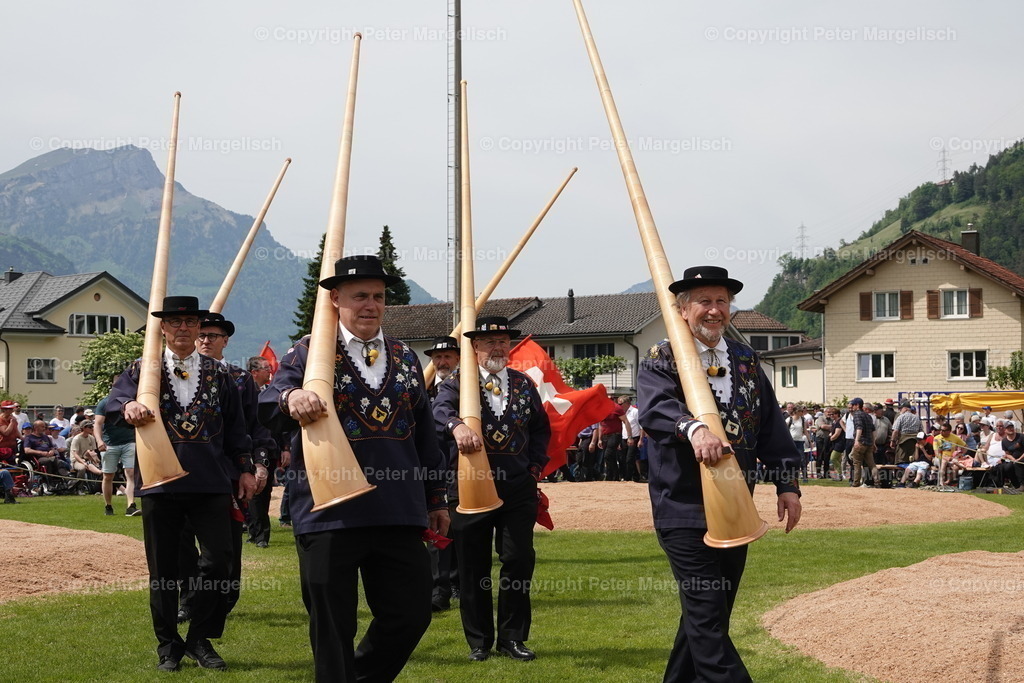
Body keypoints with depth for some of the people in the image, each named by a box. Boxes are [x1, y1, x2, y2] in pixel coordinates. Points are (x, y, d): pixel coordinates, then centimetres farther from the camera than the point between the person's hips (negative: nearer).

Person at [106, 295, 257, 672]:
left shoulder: (218, 373, 12)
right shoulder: (143, 369, 6)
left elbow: (235, 426, 15)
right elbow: (115, 398, -13)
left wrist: (245, 469, 8)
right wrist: (129, 406, -36)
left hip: (211, 482, 1)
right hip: (160, 482, -1)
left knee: (221, 559, -7)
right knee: (163, 568, 4)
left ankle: (200, 639, 7)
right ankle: (168, 645, 16)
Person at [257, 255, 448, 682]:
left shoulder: (404, 358, 15)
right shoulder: (308, 353, -1)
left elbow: (424, 434, 20)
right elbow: (270, 409, -18)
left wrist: (436, 499, 19)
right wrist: (292, 397, -42)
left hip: (399, 515, 4)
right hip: (330, 515, -4)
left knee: (411, 614, 7)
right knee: (332, 629, 2)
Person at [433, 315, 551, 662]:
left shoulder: (524, 384, 11)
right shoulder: (458, 383, 0)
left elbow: (540, 428, 18)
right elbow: (440, 409, -21)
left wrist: (535, 467, 4)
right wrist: (457, 426, -43)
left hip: (518, 487, 2)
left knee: (519, 561, 0)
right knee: (473, 566, 3)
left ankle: (512, 637, 11)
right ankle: (479, 640, 14)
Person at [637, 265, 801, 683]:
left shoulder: (747, 361, 13)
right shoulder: (662, 362, -5)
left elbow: (772, 425, 13)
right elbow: (655, 409, -25)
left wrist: (787, 484, 5)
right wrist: (693, 428, -45)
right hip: (685, 511, -6)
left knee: (711, 611, 12)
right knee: (706, 615, -9)